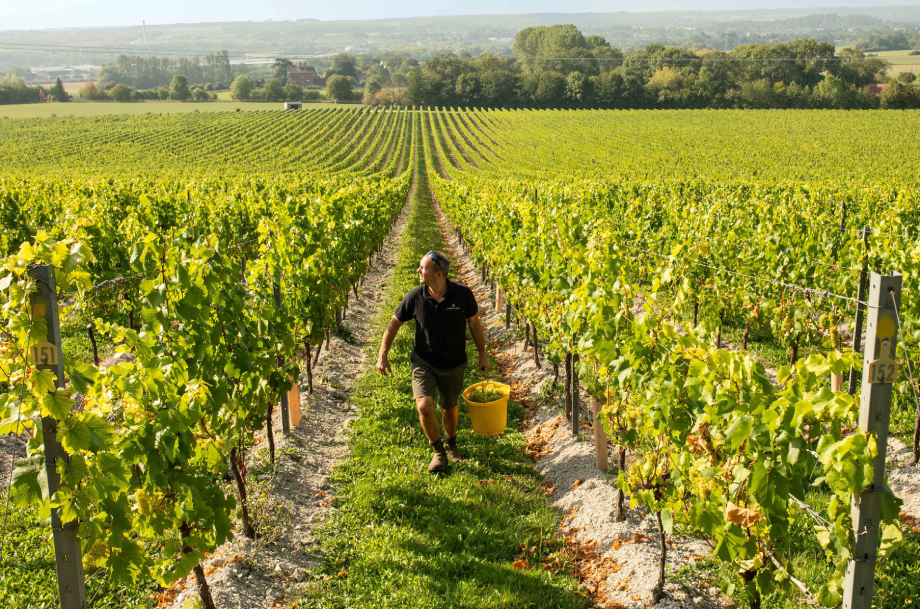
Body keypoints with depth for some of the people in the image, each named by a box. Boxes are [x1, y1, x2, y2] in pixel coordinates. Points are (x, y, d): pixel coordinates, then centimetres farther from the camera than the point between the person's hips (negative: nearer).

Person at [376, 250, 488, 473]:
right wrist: (382, 355, -1)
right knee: (424, 407, -18)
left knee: (448, 409, 15)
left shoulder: (462, 294, -16)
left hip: (453, 365, 0)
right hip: (423, 362, 0)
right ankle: (439, 452, 8)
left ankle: (452, 444, 48)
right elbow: (394, 323, 0)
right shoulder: (415, 296, -15)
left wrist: (482, 354, 8)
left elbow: (474, 323, 1)